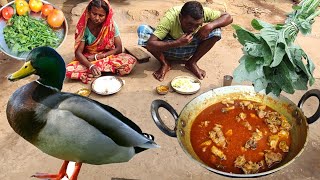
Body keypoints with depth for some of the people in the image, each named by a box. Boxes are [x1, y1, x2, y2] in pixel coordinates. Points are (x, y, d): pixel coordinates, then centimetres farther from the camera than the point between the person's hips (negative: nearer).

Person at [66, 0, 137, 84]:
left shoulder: (111, 25, -14)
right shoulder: (83, 27, -16)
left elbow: (118, 48, -11)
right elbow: (78, 52, -17)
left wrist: (97, 56, -19)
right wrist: (90, 66, -36)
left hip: (108, 57, 0)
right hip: (88, 60, 0)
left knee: (131, 61, -29)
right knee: (69, 70, -30)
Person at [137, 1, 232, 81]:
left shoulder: (203, 13, -25)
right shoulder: (170, 18, -34)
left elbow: (228, 17, -19)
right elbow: (150, 44, -40)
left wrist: (210, 26, -36)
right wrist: (178, 42, -49)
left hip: (188, 50, 2)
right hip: (169, 47, -2)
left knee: (216, 31, -24)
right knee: (142, 30, -30)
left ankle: (191, 63, -5)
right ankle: (165, 64, -10)